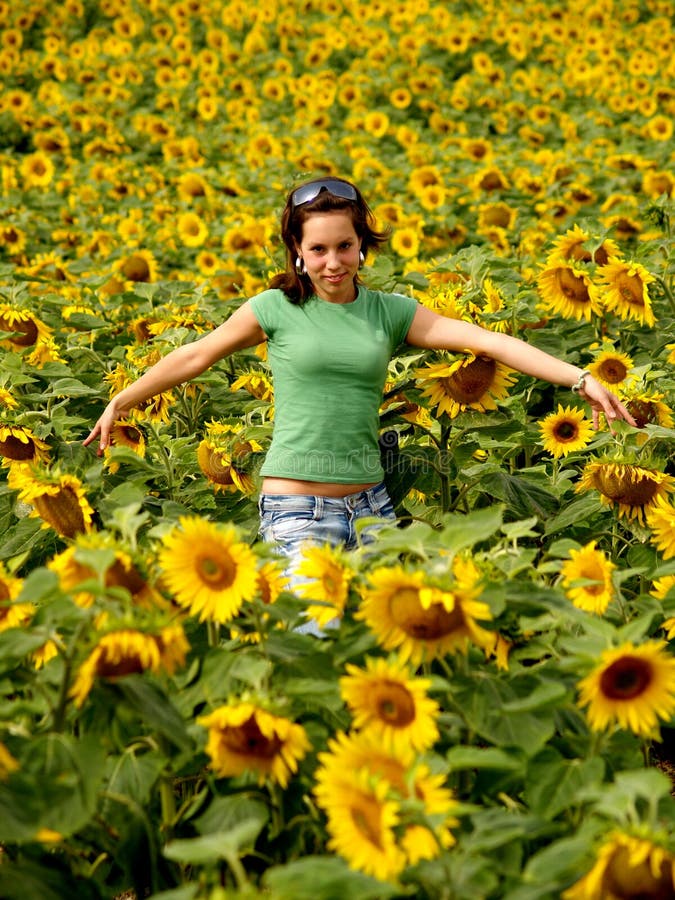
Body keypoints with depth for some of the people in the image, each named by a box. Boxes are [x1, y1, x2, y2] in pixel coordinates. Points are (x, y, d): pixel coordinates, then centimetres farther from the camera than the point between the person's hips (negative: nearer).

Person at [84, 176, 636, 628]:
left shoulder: (390, 312, 5)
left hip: (370, 504, 4)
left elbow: (488, 341, -2)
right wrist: (123, 402, 19)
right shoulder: (277, 308, 0)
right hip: (296, 508, -3)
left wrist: (580, 378, -9)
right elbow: (196, 357, 12)